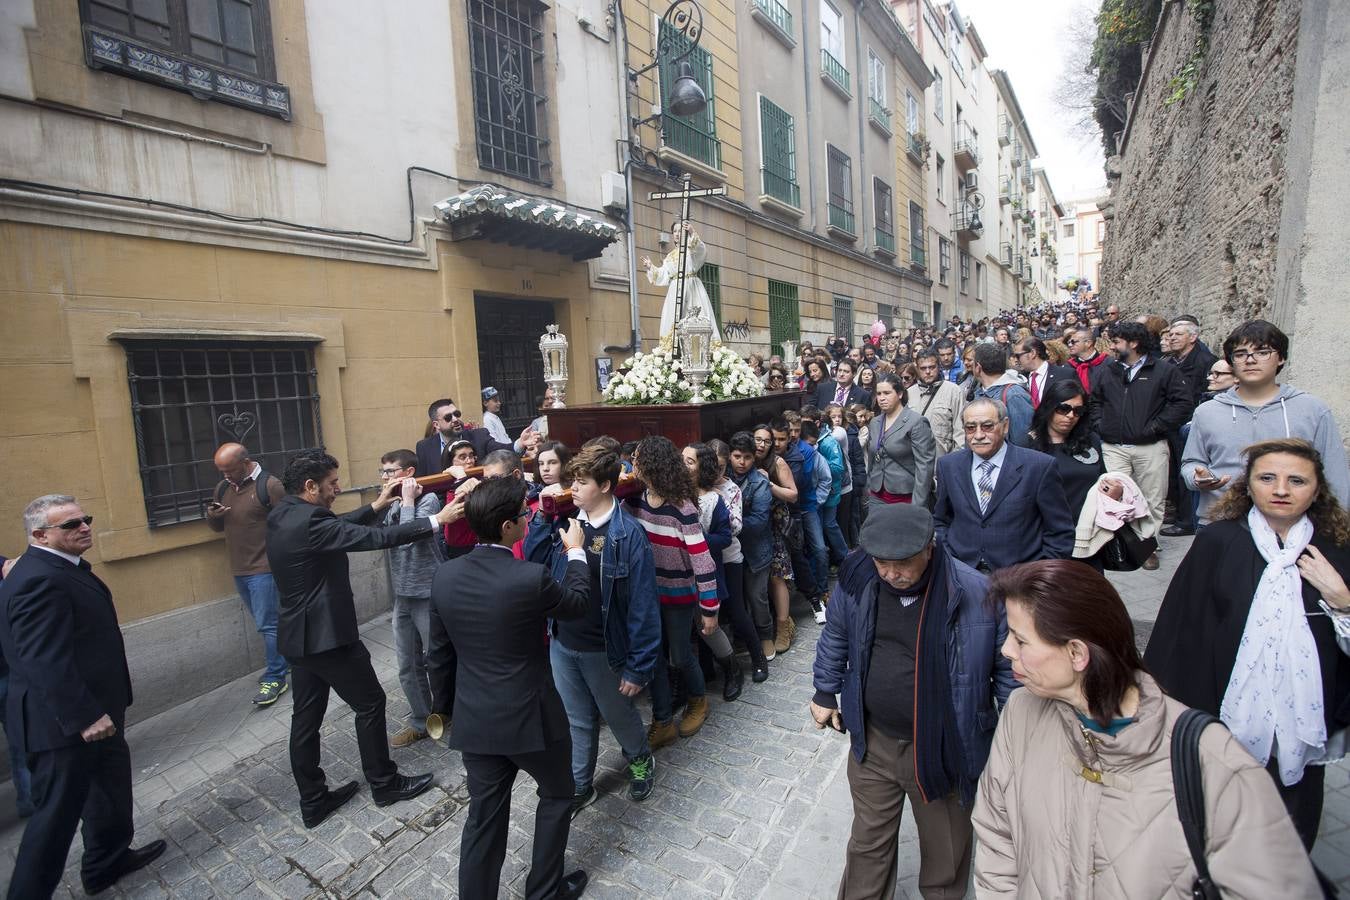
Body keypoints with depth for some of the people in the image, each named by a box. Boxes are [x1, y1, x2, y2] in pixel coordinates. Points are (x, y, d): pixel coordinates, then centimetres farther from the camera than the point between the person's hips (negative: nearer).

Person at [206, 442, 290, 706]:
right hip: (239, 570, 7)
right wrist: (212, 516, -4)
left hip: (264, 569, -7)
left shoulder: (270, 485, -12)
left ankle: (275, 679, 8)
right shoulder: (223, 488, 10)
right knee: (265, 623, 17)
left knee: (267, 624, -2)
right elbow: (216, 527, 20)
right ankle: (278, 663, 32)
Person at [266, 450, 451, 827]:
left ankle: (312, 800, 30)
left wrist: (377, 506, 10)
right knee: (370, 703, 7)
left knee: (306, 716, 17)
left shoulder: (282, 515, 4)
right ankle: (384, 783, 22)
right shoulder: (308, 521, -25)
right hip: (327, 634, -9)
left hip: (298, 634, 10)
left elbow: (338, 528, 14)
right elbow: (376, 538, -29)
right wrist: (436, 520, -26)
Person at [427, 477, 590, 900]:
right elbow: (579, 604, -6)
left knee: (484, 817, 21)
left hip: (473, 720, 5)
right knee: (557, 795, 23)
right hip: (530, 717, -4)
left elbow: (439, 653, 3)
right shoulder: (531, 577, -26)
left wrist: (445, 703, 18)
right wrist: (575, 552, 7)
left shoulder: (445, 576, -8)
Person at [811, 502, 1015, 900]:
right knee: (868, 841, 23)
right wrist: (824, 692, 12)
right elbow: (834, 638, 4)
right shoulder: (856, 580, -14)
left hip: (943, 749, -2)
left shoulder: (977, 593, -23)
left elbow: (1009, 667, -8)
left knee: (946, 850, 23)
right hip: (871, 742, 2)